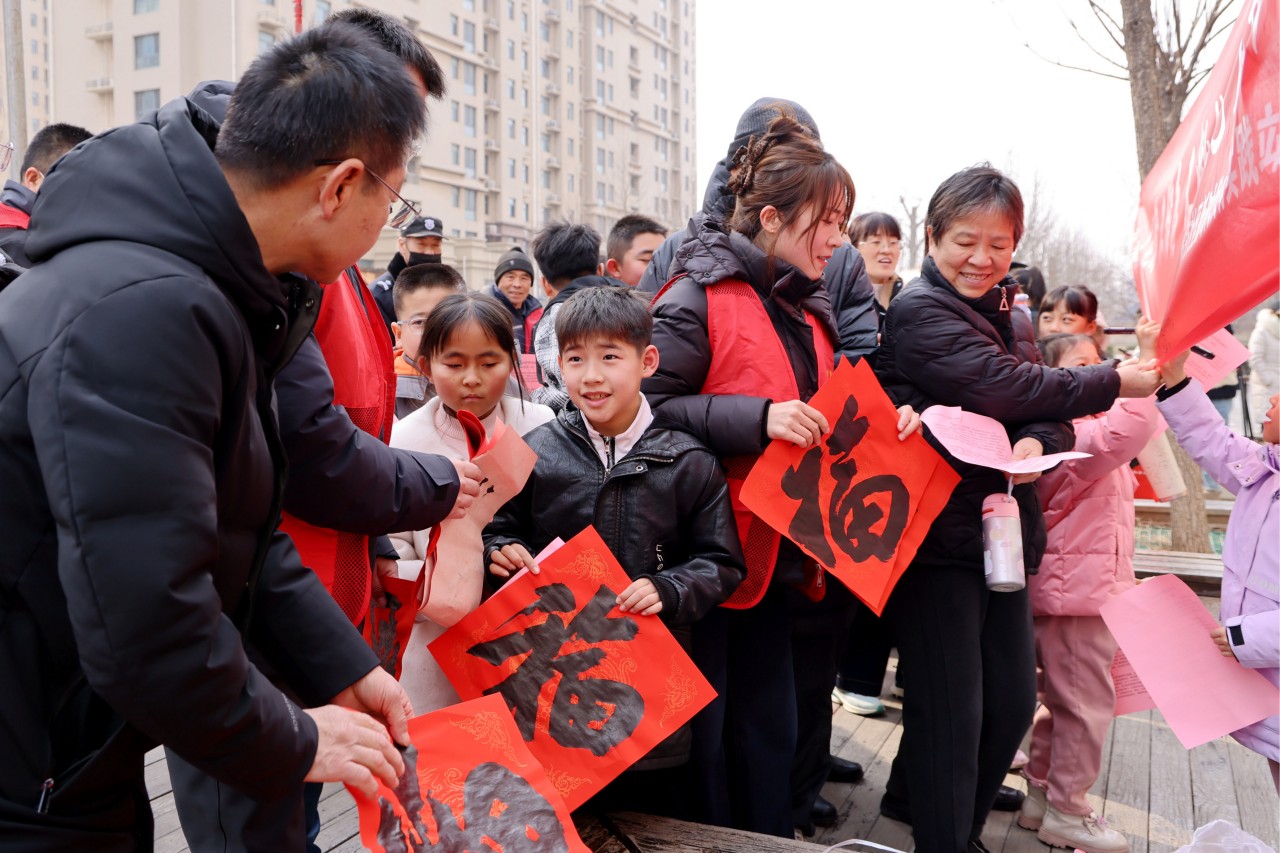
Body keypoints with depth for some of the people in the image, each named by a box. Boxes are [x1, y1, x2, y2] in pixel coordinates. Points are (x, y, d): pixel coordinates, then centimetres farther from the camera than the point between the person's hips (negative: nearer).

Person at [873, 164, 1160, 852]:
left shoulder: (1013, 319, 16)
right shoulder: (917, 311, -10)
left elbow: (1052, 413, 9)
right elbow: (1001, 386, -20)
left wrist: (1038, 443, -16)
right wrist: (1113, 384, -8)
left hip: (1000, 532, 8)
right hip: (936, 533, -8)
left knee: (1013, 700, 15)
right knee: (952, 710, -3)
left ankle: (912, 795, 36)